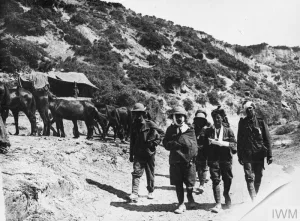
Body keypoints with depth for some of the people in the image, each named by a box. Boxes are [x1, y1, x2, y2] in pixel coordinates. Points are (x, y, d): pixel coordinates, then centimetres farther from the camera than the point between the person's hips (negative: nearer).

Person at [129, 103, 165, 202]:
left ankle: (150, 191, 27)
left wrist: (155, 142, -10)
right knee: (136, 173, -9)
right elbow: (132, 141, 12)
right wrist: (131, 155, 12)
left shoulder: (150, 124, -7)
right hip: (138, 154, 2)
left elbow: (162, 133, 0)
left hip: (149, 153, -2)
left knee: (150, 174, 10)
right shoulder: (134, 125, 5)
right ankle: (134, 194, -12)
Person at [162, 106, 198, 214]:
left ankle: (190, 196, 36)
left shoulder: (190, 130, 1)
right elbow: (166, 144, 0)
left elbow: (193, 145, -5)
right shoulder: (170, 130, 7)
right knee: (178, 184, 4)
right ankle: (181, 204, 17)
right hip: (175, 161, 1)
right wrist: (176, 143, -13)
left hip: (188, 160, -1)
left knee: (189, 183, 5)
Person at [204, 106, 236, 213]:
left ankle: (226, 193, 42)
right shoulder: (208, 131, 6)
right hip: (213, 159, 0)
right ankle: (218, 203, -2)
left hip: (226, 159, 0)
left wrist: (223, 143, -16)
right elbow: (205, 146, 9)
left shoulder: (228, 130, 3)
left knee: (227, 179, 11)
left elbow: (234, 144, -3)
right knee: (215, 180, -5)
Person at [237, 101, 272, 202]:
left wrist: (269, 155, -2)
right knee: (249, 177, -9)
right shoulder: (242, 123, 5)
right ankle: (254, 199, -13)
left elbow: (267, 139, 3)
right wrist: (239, 156, 5)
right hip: (247, 155, 0)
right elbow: (239, 140, 8)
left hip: (259, 155, 0)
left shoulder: (261, 122, 3)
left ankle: (255, 197, 23)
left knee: (258, 178, 8)